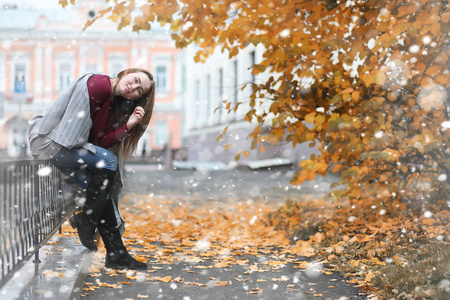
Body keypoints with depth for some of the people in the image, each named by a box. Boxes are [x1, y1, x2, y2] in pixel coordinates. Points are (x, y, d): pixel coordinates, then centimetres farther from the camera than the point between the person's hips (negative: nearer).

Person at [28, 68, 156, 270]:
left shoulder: (116, 107, 11)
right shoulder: (99, 84, -14)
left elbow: (101, 143, -3)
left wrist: (128, 125, -9)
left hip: (69, 147, 8)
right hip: (50, 142, -8)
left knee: (103, 191, -5)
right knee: (108, 160, -22)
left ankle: (116, 254, -2)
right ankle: (85, 220, -11)